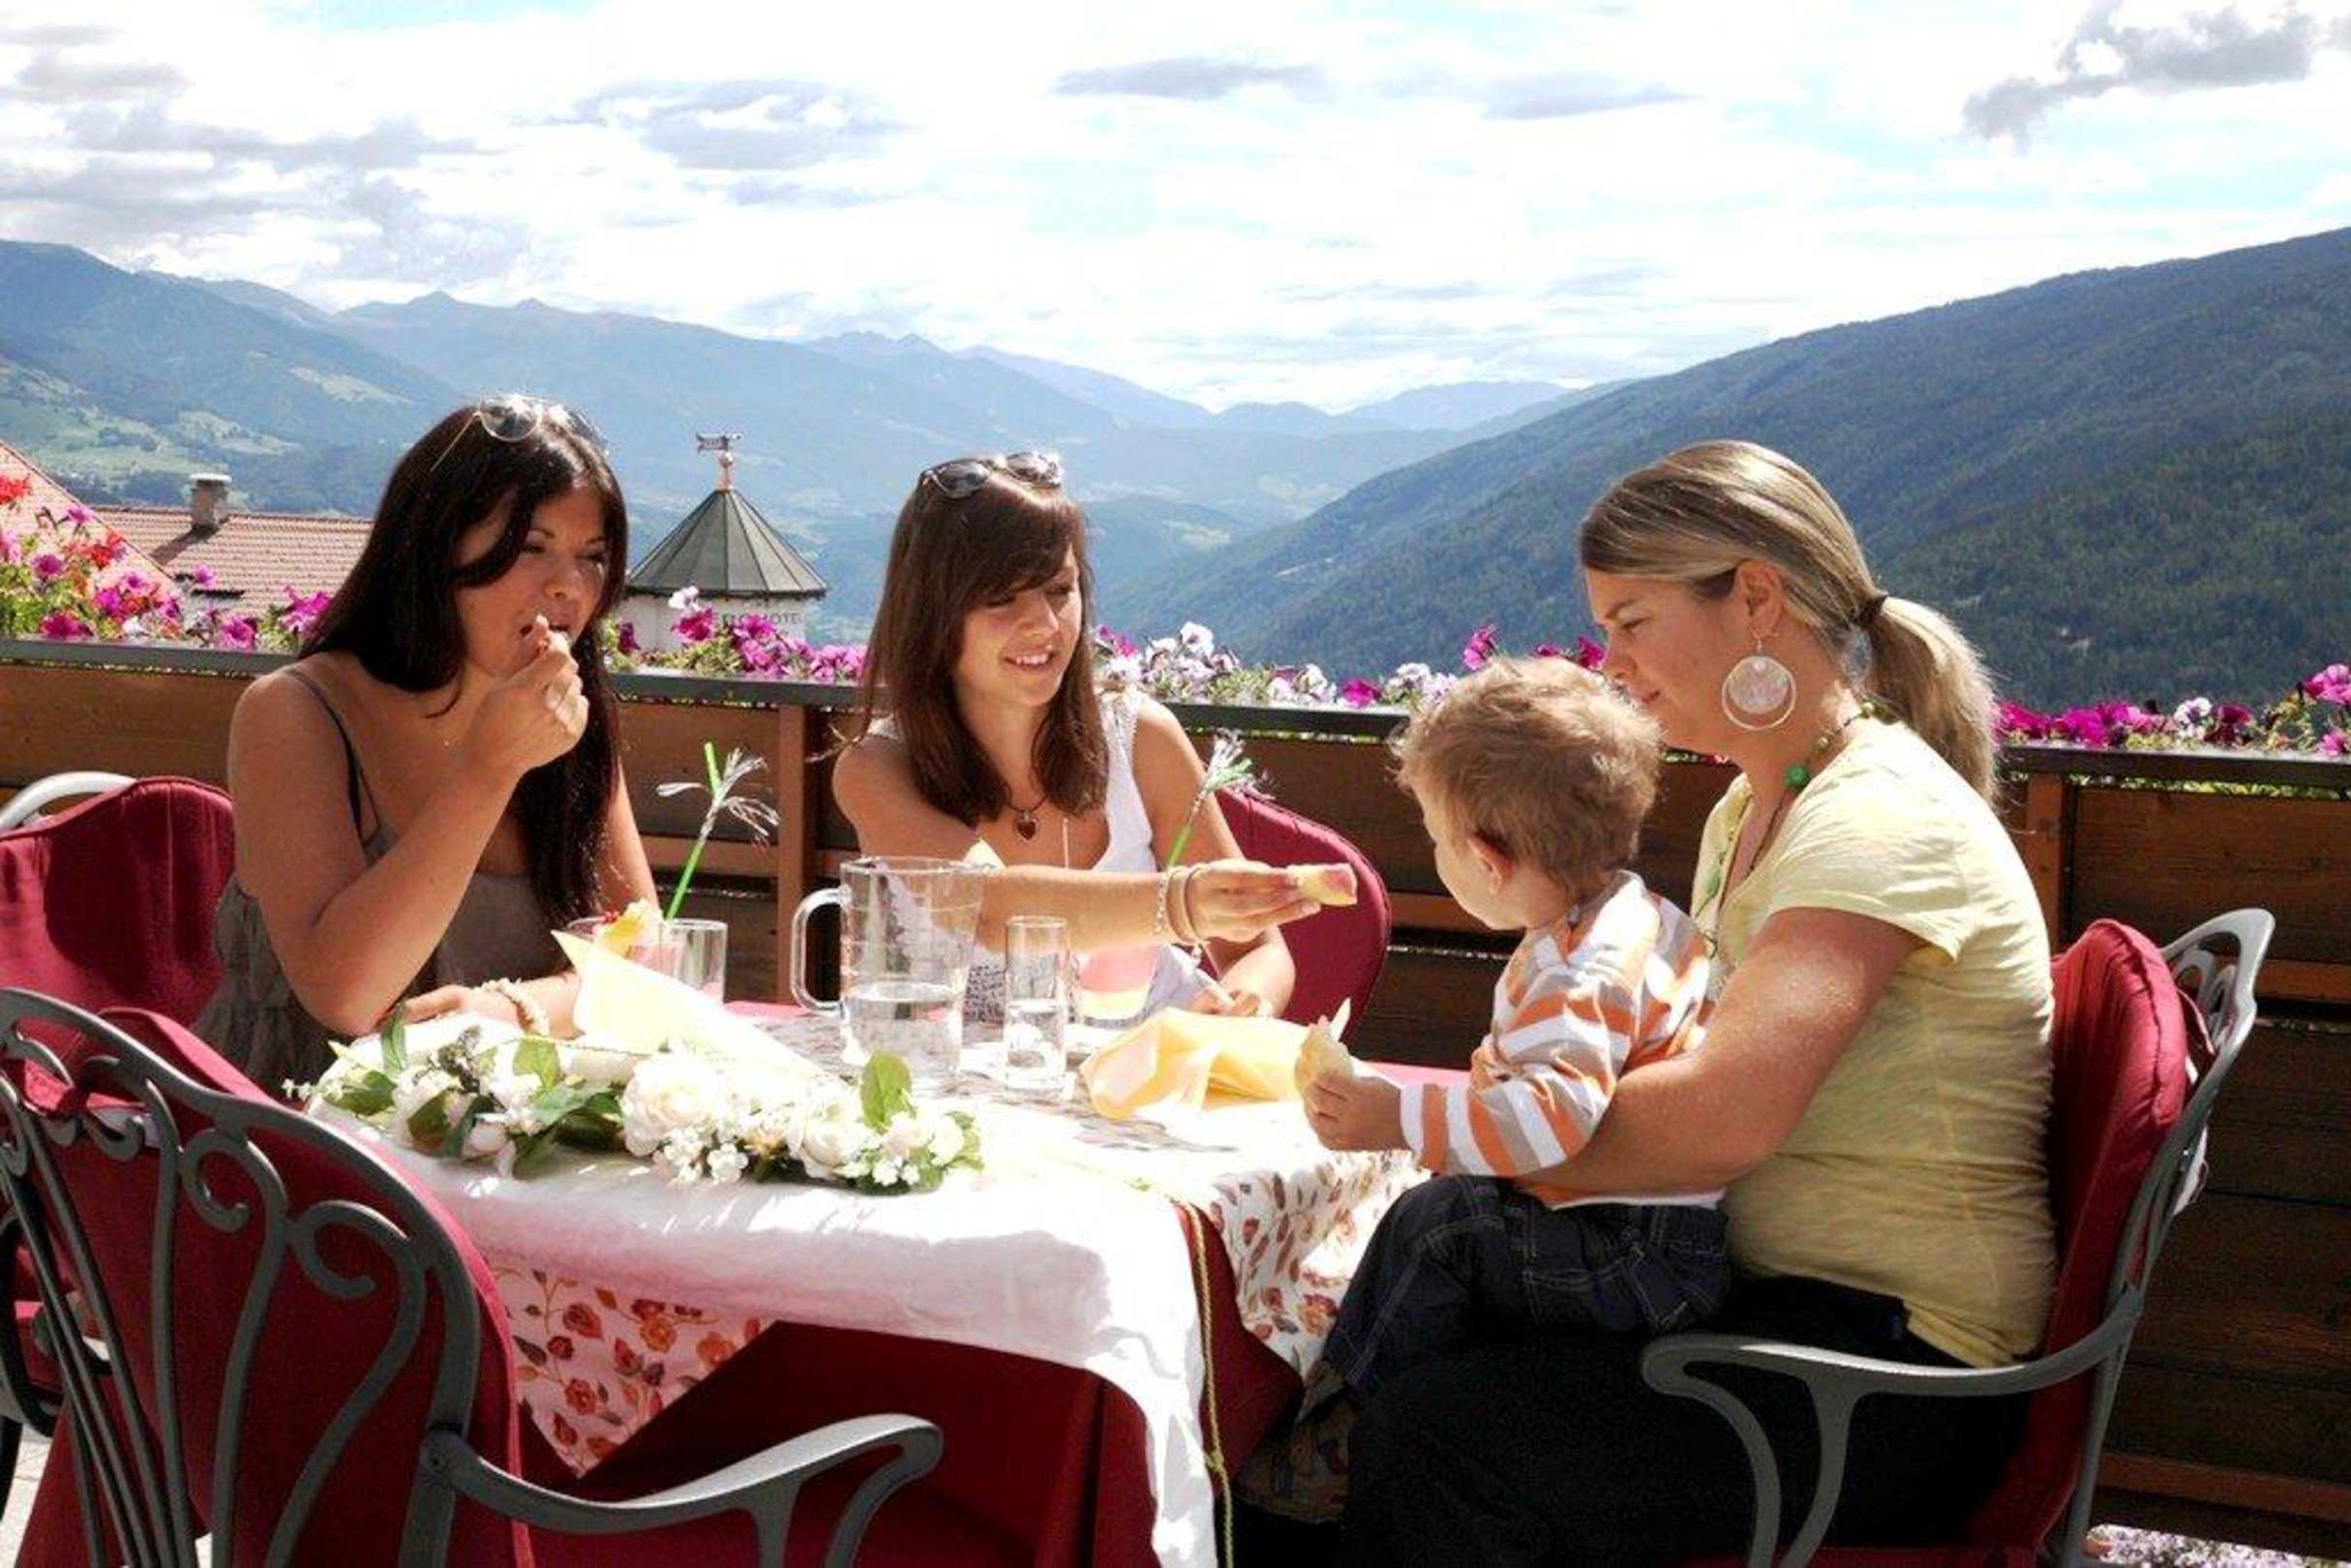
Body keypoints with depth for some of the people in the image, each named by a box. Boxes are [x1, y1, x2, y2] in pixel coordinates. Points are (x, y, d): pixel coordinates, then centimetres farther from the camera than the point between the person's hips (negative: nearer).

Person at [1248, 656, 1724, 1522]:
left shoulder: (1581, 973, -19)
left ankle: (1341, 1443, -5)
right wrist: (1504, 1071, 18)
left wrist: (1401, 1118, -27)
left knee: (1438, 1221, -16)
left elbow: (1560, 1115, -34)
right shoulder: (1630, 915, 13)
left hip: (1648, 1264, -11)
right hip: (1668, 1248, 11)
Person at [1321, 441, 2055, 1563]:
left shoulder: (1881, 818, -18)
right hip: (1789, 1301, 9)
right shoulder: (1749, 815, 15)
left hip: (1897, 1361, -9)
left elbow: (1725, 1114, -29)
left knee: (1432, 1433, -21)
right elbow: (1690, 1064, 15)